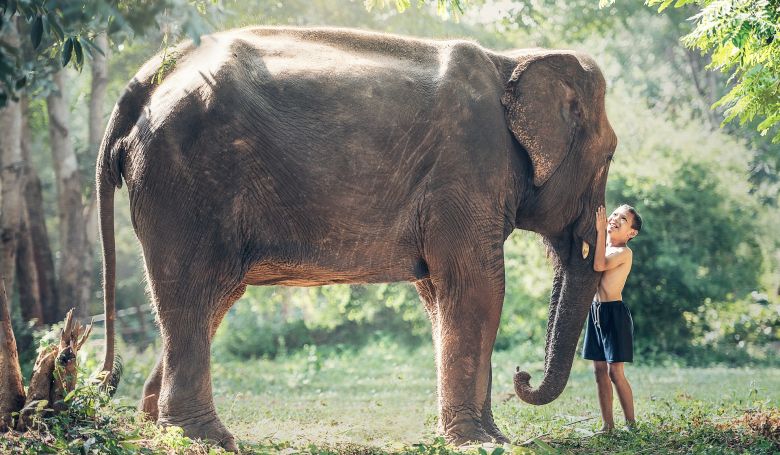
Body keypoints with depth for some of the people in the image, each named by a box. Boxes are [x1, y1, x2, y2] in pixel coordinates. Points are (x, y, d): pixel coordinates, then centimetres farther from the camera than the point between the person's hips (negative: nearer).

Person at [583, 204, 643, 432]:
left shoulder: (624, 252, -10)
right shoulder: (603, 247, 14)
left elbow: (599, 265, -25)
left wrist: (600, 231, -21)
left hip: (614, 312, -8)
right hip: (596, 311, 8)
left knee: (615, 372, -8)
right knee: (600, 370, 8)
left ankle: (631, 424, 0)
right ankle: (608, 425, 12)